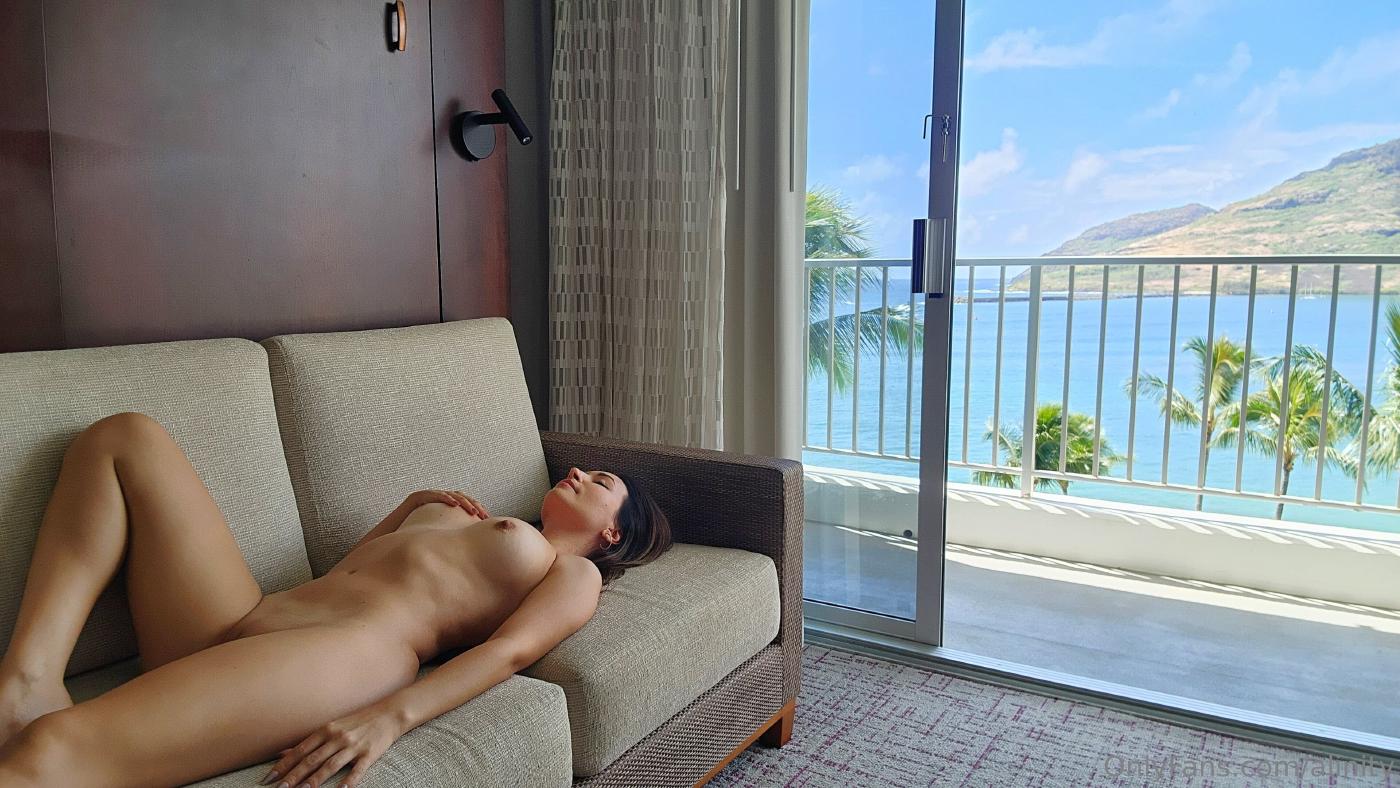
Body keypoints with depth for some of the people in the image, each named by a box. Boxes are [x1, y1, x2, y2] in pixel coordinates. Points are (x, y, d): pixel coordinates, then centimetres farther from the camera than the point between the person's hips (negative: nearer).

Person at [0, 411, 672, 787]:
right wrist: (411, 506, 34)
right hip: (239, 625, 10)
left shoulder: (576, 572, 13)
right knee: (125, 437, 7)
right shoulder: (454, 518, 36)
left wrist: (391, 716, -26)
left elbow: (511, 649, -9)